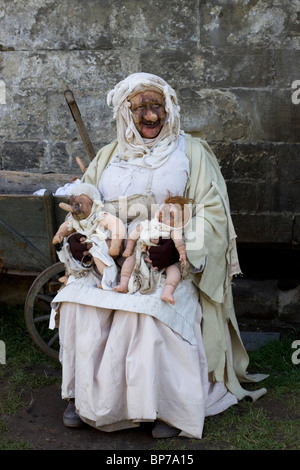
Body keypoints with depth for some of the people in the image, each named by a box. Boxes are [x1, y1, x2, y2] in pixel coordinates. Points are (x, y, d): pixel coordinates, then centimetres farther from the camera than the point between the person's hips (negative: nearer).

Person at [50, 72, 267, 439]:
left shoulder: (191, 152, 6)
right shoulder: (109, 156, 18)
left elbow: (212, 211, -3)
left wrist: (178, 246, -21)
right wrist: (77, 236, -4)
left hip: (171, 261, -4)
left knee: (149, 310, -32)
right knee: (78, 303, -22)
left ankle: (171, 404, -13)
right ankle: (85, 394, -2)